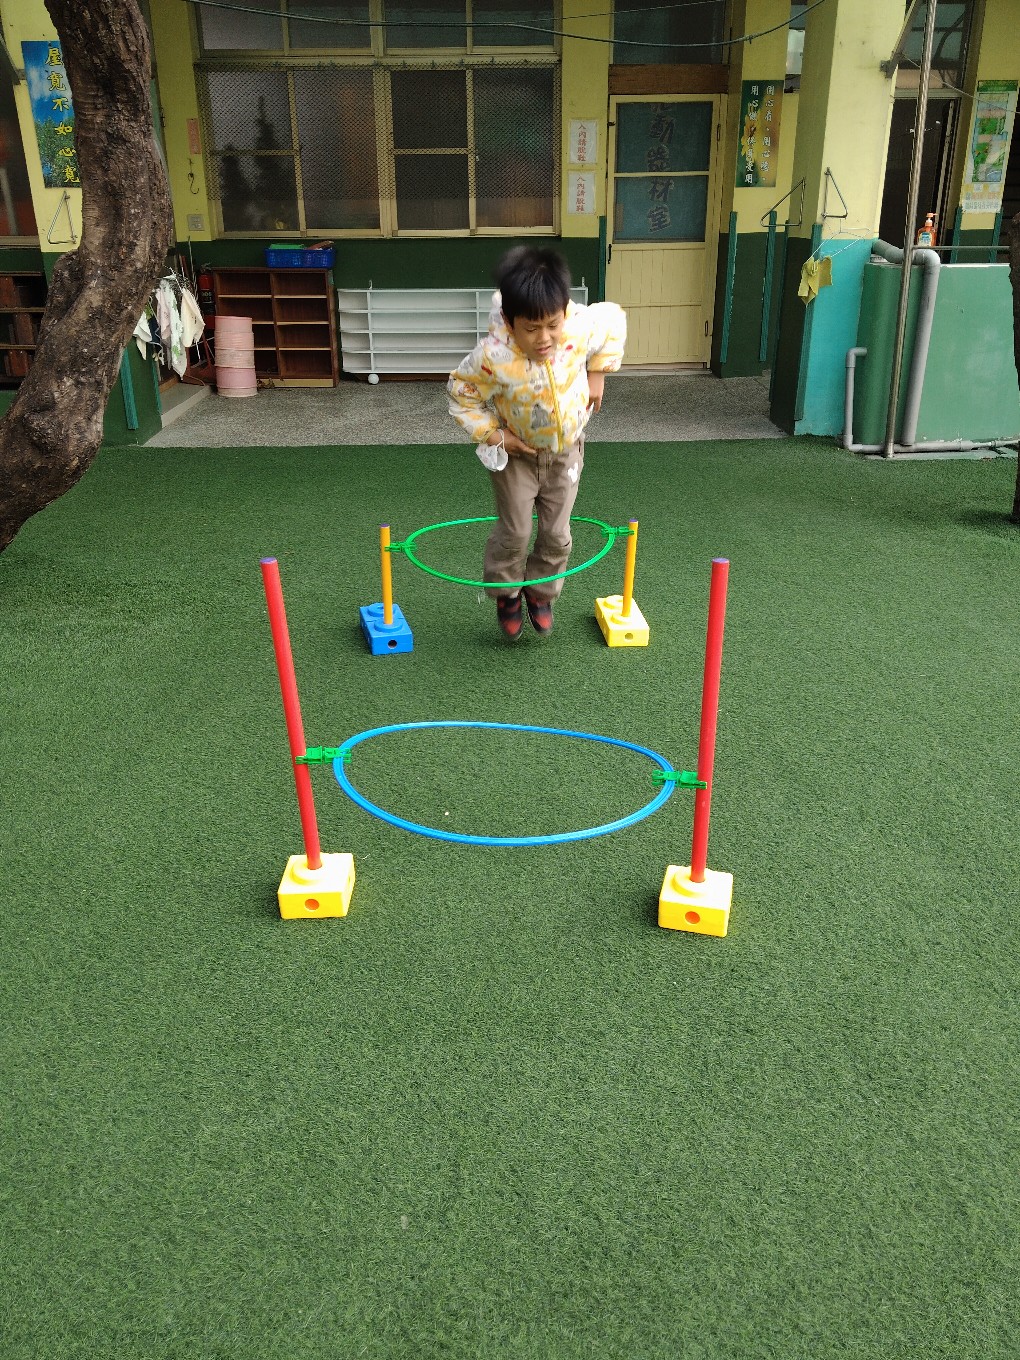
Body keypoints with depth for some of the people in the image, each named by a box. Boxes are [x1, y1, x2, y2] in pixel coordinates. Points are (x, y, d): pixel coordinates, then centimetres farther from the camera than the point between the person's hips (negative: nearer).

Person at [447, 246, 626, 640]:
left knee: (557, 533, 9)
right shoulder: (492, 357, -34)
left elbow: (615, 319, -4)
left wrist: (597, 374, -4)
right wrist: (492, 434, -19)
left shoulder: (583, 327, -28)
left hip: (566, 449, 3)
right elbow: (461, 394, -15)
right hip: (516, 453, -2)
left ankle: (540, 591, 35)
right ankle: (506, 593, 31)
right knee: (515, 531, 3)